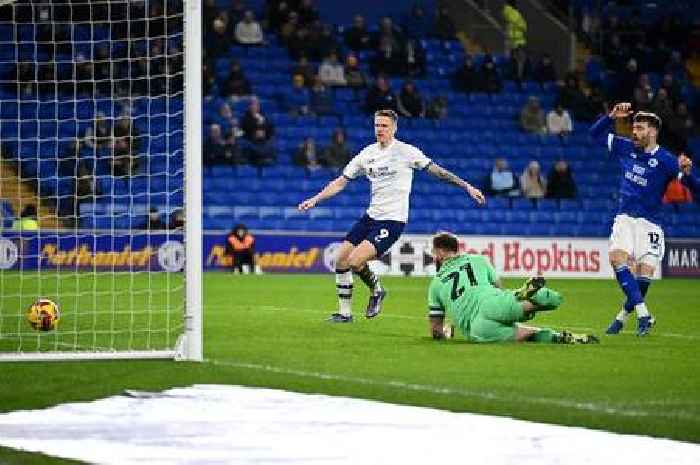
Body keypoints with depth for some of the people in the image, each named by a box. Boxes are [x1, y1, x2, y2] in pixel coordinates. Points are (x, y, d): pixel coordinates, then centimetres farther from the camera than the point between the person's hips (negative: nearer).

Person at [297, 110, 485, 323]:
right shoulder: (367, 154, 7)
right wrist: (314, 200, 4)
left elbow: (436, 170, -7)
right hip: (371, 217, 6)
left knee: (355, 262, -19)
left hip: (393, 220, -6)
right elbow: (340, 182, 12)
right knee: (341, 261, 1)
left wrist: (467, 187, -12)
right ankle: (344, 313, 15)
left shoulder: (406, 151, -9)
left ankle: (376, 289, 12)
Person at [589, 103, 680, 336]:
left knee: (645, 271, -11)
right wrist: (611, 116, -2)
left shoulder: (666, 161, -11)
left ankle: (624, 314, 14)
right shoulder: (626, 148, 5)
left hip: (649, 224, -3)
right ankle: (643, 313, -22)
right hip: (625, 218, 3)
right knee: (617, 257, -21)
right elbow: (596, 132, 15)